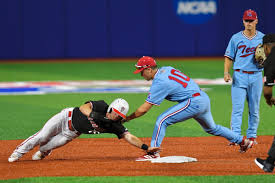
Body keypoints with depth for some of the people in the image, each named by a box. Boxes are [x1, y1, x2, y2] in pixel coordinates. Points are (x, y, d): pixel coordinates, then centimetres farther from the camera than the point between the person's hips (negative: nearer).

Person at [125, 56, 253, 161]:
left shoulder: (159, 83, -17)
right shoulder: (166, 69, 6)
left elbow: (144, 109, -17)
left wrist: (127, 118, -8)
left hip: (194, 102, -10)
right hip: (204, 98, 10)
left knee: (162, 120, -14)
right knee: (211, 128, 31)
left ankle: (154, 152, -14)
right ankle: (242, 141, 43)